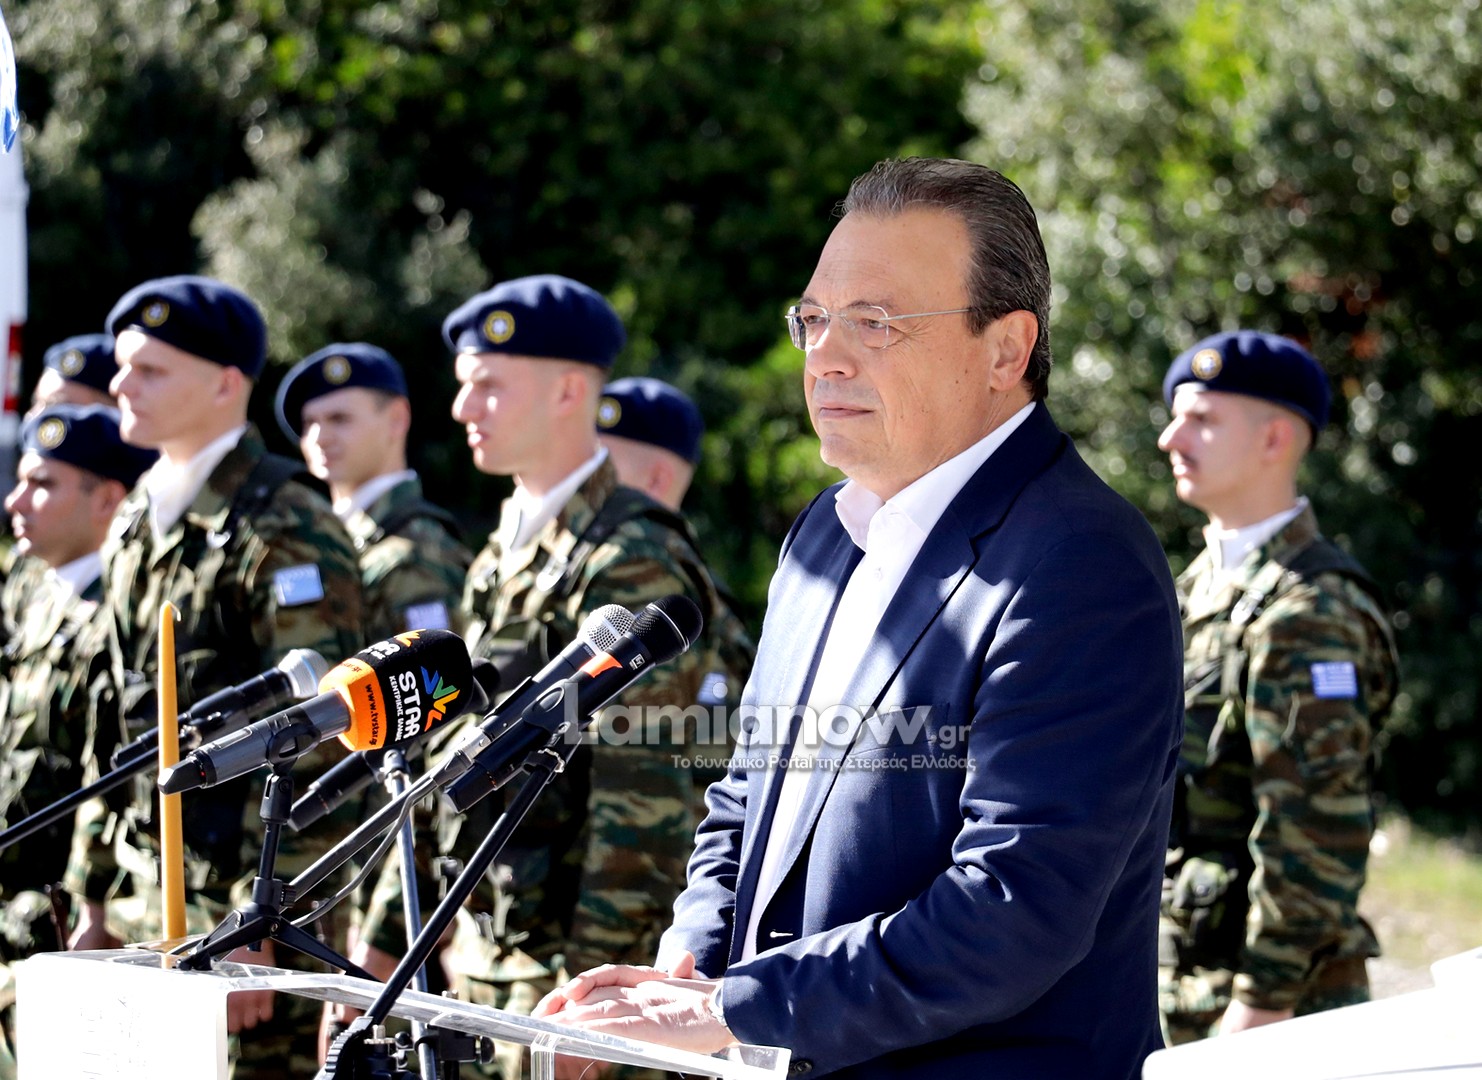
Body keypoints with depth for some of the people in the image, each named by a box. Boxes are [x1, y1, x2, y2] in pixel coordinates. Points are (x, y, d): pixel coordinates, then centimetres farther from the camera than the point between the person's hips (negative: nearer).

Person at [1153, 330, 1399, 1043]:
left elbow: (1315, 834, -21)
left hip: (1273, 990, -9)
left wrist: (1262, 1004, -22)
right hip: (1180, 982, 9)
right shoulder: (1201, 584, 14)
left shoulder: (1309, 613, -16)